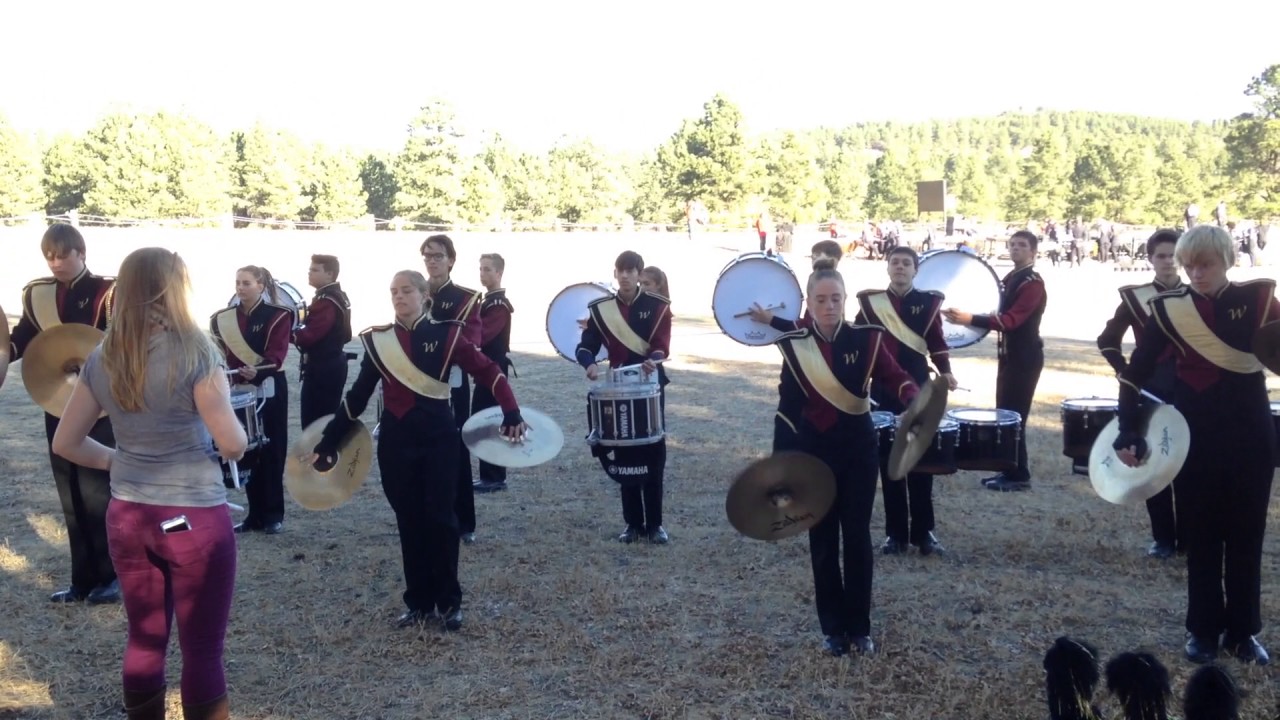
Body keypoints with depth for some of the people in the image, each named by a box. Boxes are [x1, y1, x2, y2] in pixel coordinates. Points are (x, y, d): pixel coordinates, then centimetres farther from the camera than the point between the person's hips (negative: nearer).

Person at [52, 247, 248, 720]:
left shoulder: (101, 360, 1)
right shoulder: (195, 352, -16)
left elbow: (65, 443, 8)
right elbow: (233, 445, -16)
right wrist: (236, 436, 5)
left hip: (126, 517, 6)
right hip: (195, 519, -5)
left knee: (144, 640, 19)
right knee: (202, 650, 6)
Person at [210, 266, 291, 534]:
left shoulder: (278, 315, -6)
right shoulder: (224, 318, 8)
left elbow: (277, 354, -17)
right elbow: (224, 354, 6)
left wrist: (257, 371, -35)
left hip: (270, 390, -4)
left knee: (271, 452, -1)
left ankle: (274, 515, 7)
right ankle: (255, 514, 15)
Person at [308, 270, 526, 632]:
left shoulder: (446, 334, -4)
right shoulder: (378, 340, 3)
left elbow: (488, 371, -6)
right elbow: (357, 396, 8)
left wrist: (511, 414, -18)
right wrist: (328, 443, 8)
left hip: (439, 437, -2)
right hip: (396, 441, 2)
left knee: (441, 518, 0)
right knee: (409, 521, 8)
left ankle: (449, 602, 14)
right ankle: (419, 602, 20)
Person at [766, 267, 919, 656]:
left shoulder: (865, 338, -6)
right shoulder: (795, 344, -5)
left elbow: (895, 376, -8)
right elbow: (788, 405, -3)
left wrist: (915, 402, -30)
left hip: (858, 447, 0)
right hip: (814, 449, 0)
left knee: (857, 536, 6)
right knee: (823, 540, 7)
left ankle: (860, 627, 20)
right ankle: (833, 628, 20)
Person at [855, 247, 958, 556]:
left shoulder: (929, 301, 2)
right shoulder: (870, 301, 3)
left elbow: (936, 340, 1)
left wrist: (945, 371, -14)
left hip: (918, 390, -1)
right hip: (882, 392, 1)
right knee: (888, 462, 5)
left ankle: (923, 531, 14)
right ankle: (895, 533, 13)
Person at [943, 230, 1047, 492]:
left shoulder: (1033, 283, -17)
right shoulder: (1010, 279, 13)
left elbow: (1011, 320, -28)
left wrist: (970, 319, -38)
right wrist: (972, 320, 4)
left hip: (1025, 357, -9)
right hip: (1009, 354, 9)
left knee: (1014, 416, -6)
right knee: (1004, 413, 13)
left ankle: (1019, 476, 3)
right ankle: (1008, 470, 22)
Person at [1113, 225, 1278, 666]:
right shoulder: (1169, 308, -5)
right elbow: (1136, 373, -3)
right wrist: (1128, 433, -9)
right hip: (1194, 435, -1)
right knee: (1201, 535, 8)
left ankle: (1244, 631, 24)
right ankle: (1203, 629, 21)